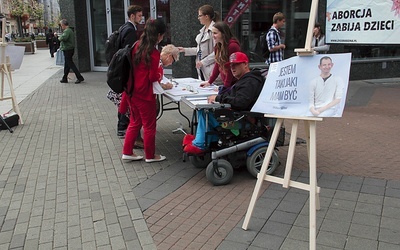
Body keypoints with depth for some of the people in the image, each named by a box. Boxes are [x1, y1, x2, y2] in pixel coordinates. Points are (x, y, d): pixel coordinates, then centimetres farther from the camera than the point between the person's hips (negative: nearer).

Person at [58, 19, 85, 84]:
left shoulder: (66, 31, -17)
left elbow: (64, 38, -34)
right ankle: (64, 78, 23)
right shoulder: (70, 30, 17)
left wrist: (59, 38, -13)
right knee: (66, 64, 15)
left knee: (70, 64, -7)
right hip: (71, 49, 10)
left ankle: (80, 78, -8)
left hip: (67, 49, -10)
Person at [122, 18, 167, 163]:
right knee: (149, 125, 8)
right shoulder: (154, 53, -17)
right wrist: (160, 75, 3)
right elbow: (153, 77, -17)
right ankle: (150, 156, 21)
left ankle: (127, 152, 25)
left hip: (132, 91, 7)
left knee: (135, 122, 20)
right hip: (145, 94, -7)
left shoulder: (136, 47, 5)